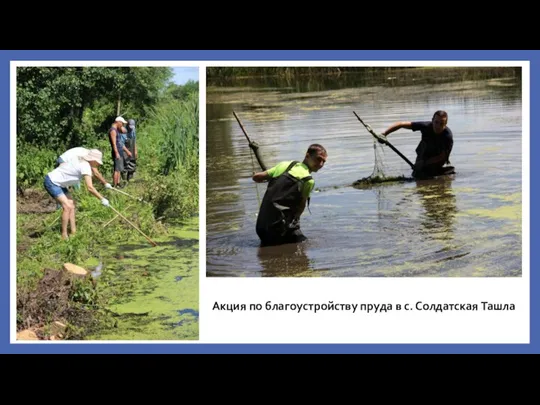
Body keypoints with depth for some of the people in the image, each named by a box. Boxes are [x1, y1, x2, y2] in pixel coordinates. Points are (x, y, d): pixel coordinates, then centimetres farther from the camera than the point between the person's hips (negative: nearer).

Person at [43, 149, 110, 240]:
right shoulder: (86, 167, -21)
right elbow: (90, 187, -27)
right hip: (51, 182, -10)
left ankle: (73, 231, 11)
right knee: (67, 206, -15)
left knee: (71, 205, 9)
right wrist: (102, 199, -21)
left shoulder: (81, 161, 6)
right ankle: (64, 235, -10)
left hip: (59, 183, 10)